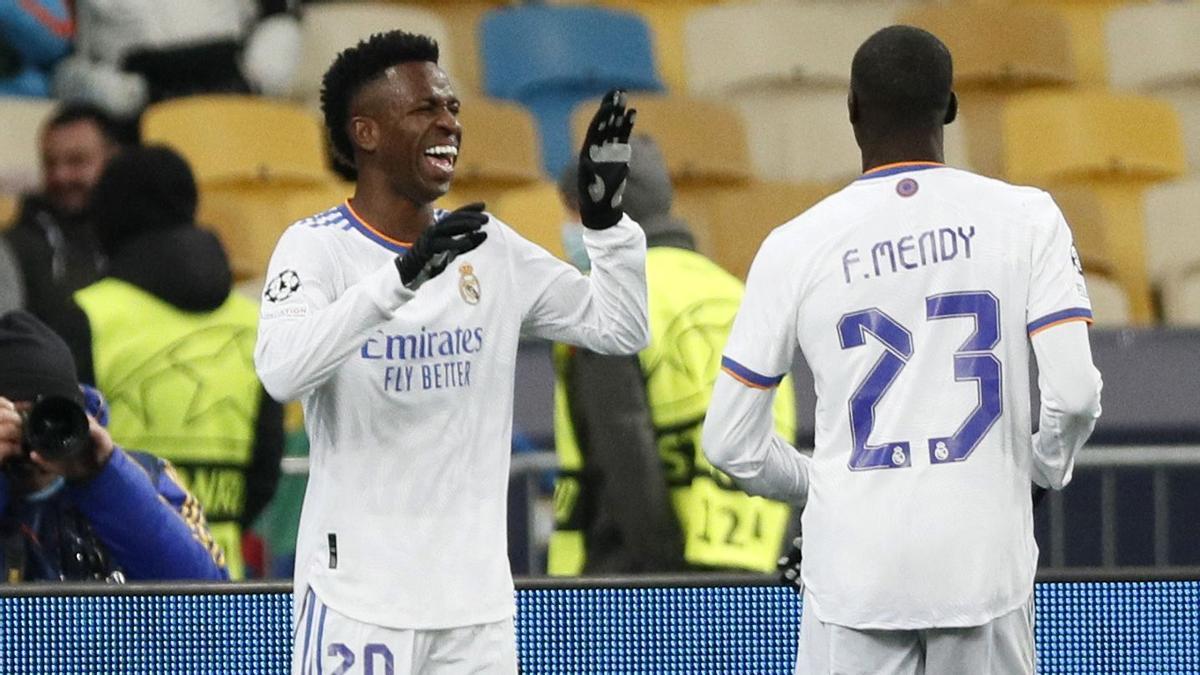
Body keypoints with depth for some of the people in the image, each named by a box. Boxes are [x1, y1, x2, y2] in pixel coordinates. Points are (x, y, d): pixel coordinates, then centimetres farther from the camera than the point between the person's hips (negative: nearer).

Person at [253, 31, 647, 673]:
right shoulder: (317, 247, -6)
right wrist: (401, 277, -33)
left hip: (476, 596, 5)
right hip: (359, 594, -5)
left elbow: (619, 327, 15)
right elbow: (281, 369, -25)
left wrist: (605, 216, 0)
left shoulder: (489, 248, 10)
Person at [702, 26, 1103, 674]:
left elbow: (729, 442, 4)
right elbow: (1075, 393, -9)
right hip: (985, 565, 0)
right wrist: (1048, 463, 13)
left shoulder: (796, 246, 0)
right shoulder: (1026, 218, -1)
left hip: (854, 570, 0)